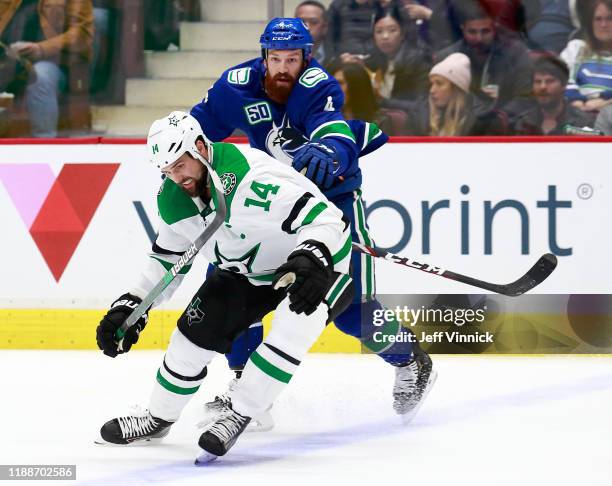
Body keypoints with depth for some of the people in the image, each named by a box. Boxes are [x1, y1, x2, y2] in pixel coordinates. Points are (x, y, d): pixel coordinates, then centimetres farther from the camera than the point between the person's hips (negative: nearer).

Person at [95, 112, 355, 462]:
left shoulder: (250, 177, -36)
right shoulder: (174, 199, -9)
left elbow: (323, 216, -41)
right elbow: (167, 258, 7)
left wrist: (312, 259, -58)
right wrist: (131, 306, -2)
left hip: (322, 260, -7)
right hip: (247, 272, 7)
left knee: (292, 328, -33)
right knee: (198, 328, -1)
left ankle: (239, 415, -19)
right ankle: (159, 419, 21)